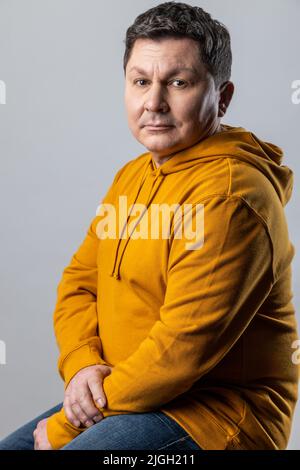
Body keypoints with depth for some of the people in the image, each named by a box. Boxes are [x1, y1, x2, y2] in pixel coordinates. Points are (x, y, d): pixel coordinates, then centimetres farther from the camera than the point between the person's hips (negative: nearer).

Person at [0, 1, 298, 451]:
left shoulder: (228, 194, -21)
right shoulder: (133, 176, 10)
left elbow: (184, 348, -24)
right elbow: (79, 281, 11)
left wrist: (64, 427, -16)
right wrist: (81, 362, -9)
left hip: (217, 413, -8)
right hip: (135, 394, 8)